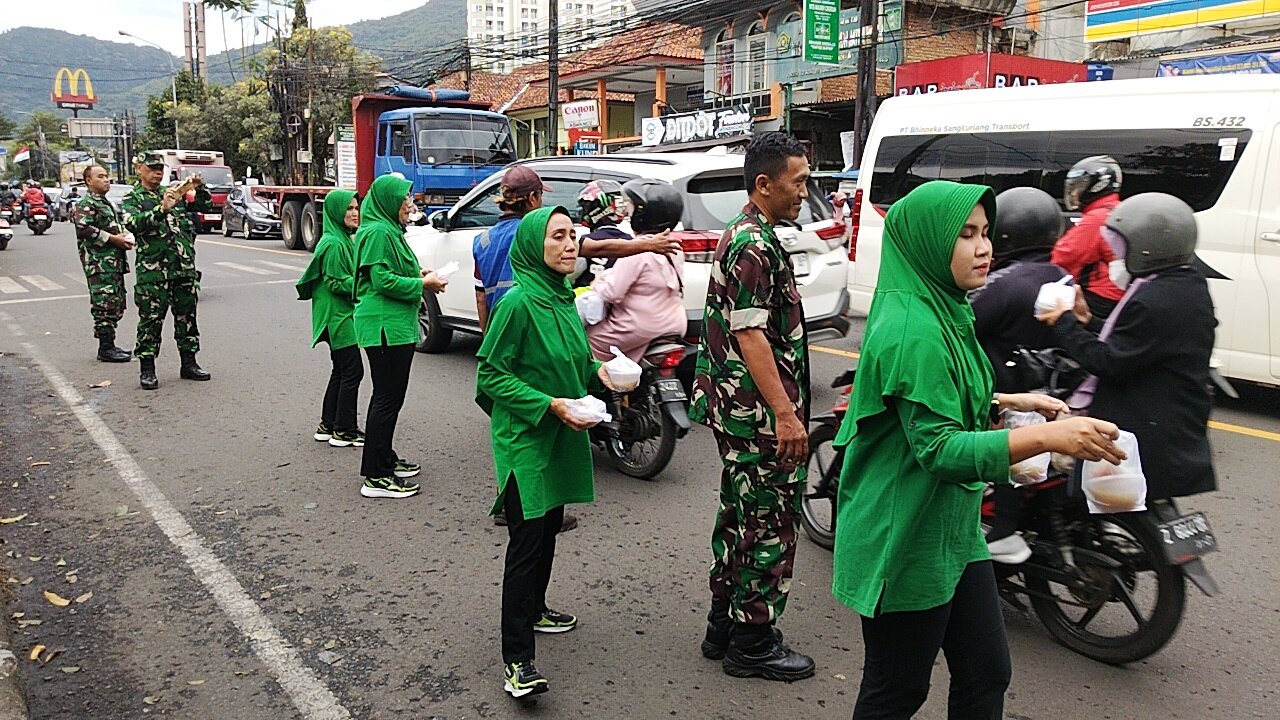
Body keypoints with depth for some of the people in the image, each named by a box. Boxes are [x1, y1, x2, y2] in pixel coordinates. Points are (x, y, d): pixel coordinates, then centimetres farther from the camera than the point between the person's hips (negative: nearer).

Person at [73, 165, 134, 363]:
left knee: (117, 304, 11)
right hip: (99, 263, -10)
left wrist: (125, 237, 12)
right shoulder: (86, 205, -6)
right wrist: (113, 239, -19)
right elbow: (84, 229, -21)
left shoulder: (109, 204, 23)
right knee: (105, 305, -10)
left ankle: (109, 345, 19)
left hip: (115, 262, 10)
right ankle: (105, 349, -7)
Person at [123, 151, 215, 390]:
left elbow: (207, 207, 19)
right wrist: (162, 209, -27)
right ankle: (147, 370, 6)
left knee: (186, 316, 10)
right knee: (151, 319, -1)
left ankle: (189, 363, 20)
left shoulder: (176, 194, 16)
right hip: (152, 270, -5)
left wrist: (199, 188, 1)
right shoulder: (132, 199, 2)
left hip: (185, 267, 5)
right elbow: (133, 223, -17)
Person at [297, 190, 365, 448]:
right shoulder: (334, 244, -16)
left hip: (340, 316, 10)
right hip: (338, 317, -10)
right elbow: (336, 283, -19)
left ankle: (327, 426, 22)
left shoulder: (343, 240, 14)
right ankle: (344, 431, 1)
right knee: (352, 371, -6)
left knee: (341, 371, 14)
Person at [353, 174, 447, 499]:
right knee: (387, 398, -8)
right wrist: (422, 284, -13)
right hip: (386, 326, -11)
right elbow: (383, 280, -20)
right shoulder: (378, 232, -14)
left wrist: (417, 274, 11)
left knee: (389, 396, 18)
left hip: (395, 325, 11)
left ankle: (386, 459, 30)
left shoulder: (388, 230, 19)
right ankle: (376, 477, -3)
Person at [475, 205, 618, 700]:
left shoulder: (563, 297, 6)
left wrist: (597, 372, 0)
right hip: (524, 438, -8)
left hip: (562, 437, 8)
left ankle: (534, 610, 40)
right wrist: (549, 404, -22)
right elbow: (490, 373, -15)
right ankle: (517, 660, -1)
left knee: (548, 529, 20)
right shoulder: (519, 302, -18)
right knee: (526, 541, -7)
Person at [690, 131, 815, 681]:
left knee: (740, 515, 18)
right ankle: (754, 644, 13)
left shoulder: (741, 235, 16)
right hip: (759, 412, -11)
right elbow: (750, 334, -23)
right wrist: (785, 413, -24)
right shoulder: (756, 245, -17)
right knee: (769, 526, 0)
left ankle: (723, 625, 30)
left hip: (737, 409, 11)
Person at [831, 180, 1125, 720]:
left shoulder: (946, 312, 8)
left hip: (954, 532, 9)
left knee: (986, 674, 17)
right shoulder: (913, 332, -23)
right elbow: (940, 448, -29)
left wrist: (1012, 402, 10)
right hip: (906, 542, -9)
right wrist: (1047, 437, -36)